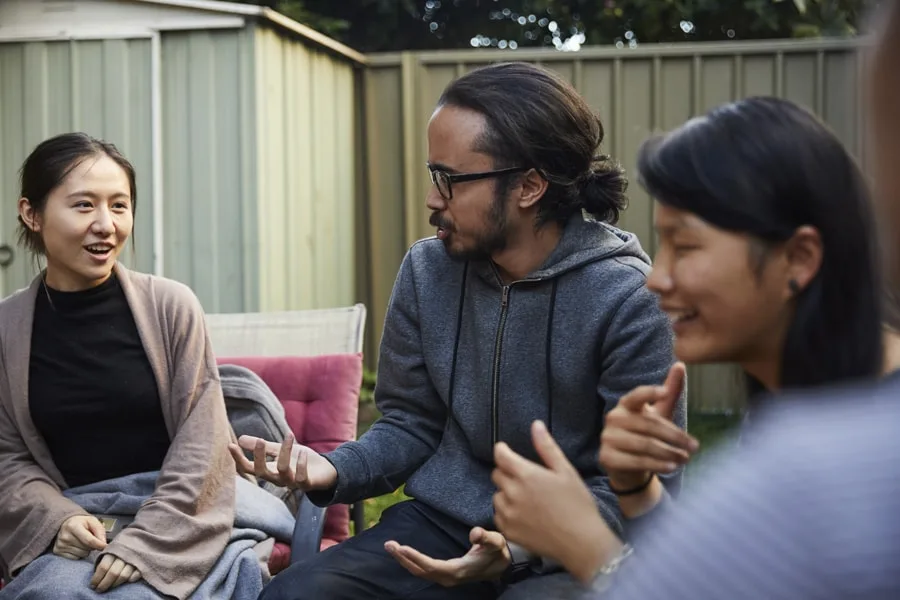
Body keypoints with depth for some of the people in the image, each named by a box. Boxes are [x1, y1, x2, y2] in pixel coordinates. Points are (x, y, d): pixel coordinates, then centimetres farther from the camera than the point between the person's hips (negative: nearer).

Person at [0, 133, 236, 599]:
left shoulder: (171, 306, -5)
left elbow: (201, 444, -6)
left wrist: (144, 541, -16)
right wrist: (56, 519, -14)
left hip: (171, 526, -1)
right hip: (70, 531, 2)